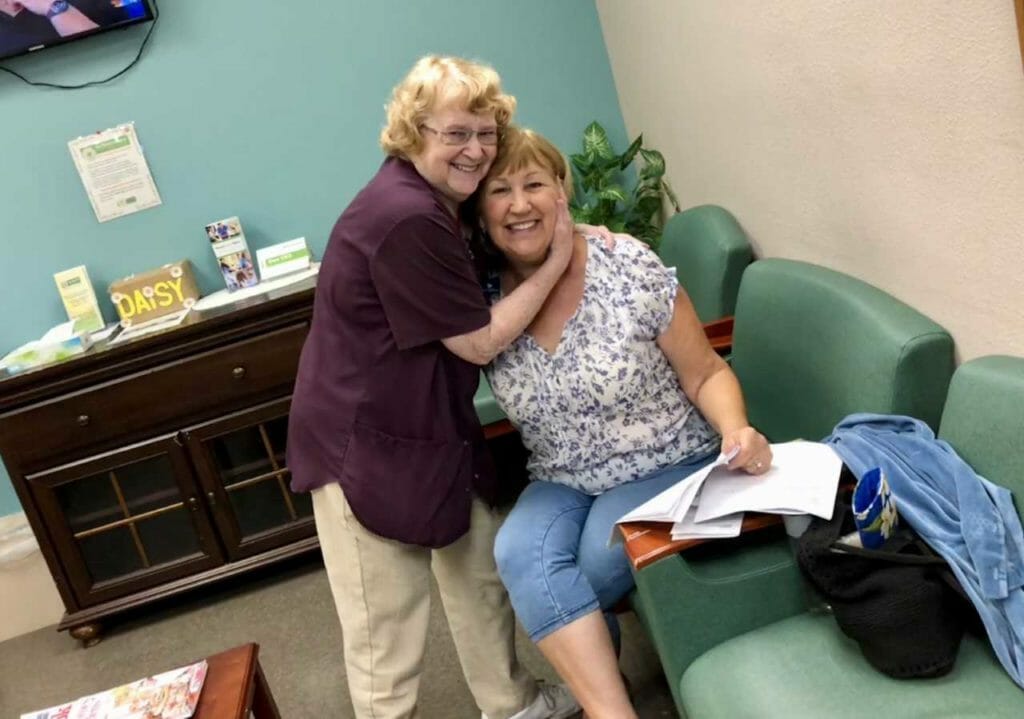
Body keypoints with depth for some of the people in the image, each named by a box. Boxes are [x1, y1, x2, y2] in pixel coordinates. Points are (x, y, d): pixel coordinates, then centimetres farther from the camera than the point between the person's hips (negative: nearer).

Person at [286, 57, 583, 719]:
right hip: (367, 444, -11)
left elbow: (475, 305, 18)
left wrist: (569, 237, 6)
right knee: (386, 629, 2)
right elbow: (481, 341, -19)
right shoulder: (404, 218, -25)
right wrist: (556, 260, -13)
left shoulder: (441, 203, 6)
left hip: (433, 428, 11)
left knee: (482, 570, 24)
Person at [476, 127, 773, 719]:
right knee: (520, 554, -27)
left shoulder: (630, 269, -15)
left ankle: (585, 663, 11)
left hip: (668, 467, -2)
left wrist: (736, 430, -28)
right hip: (563, 482, 2)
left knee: (597, 559, -26)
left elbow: (706, 374, -10)